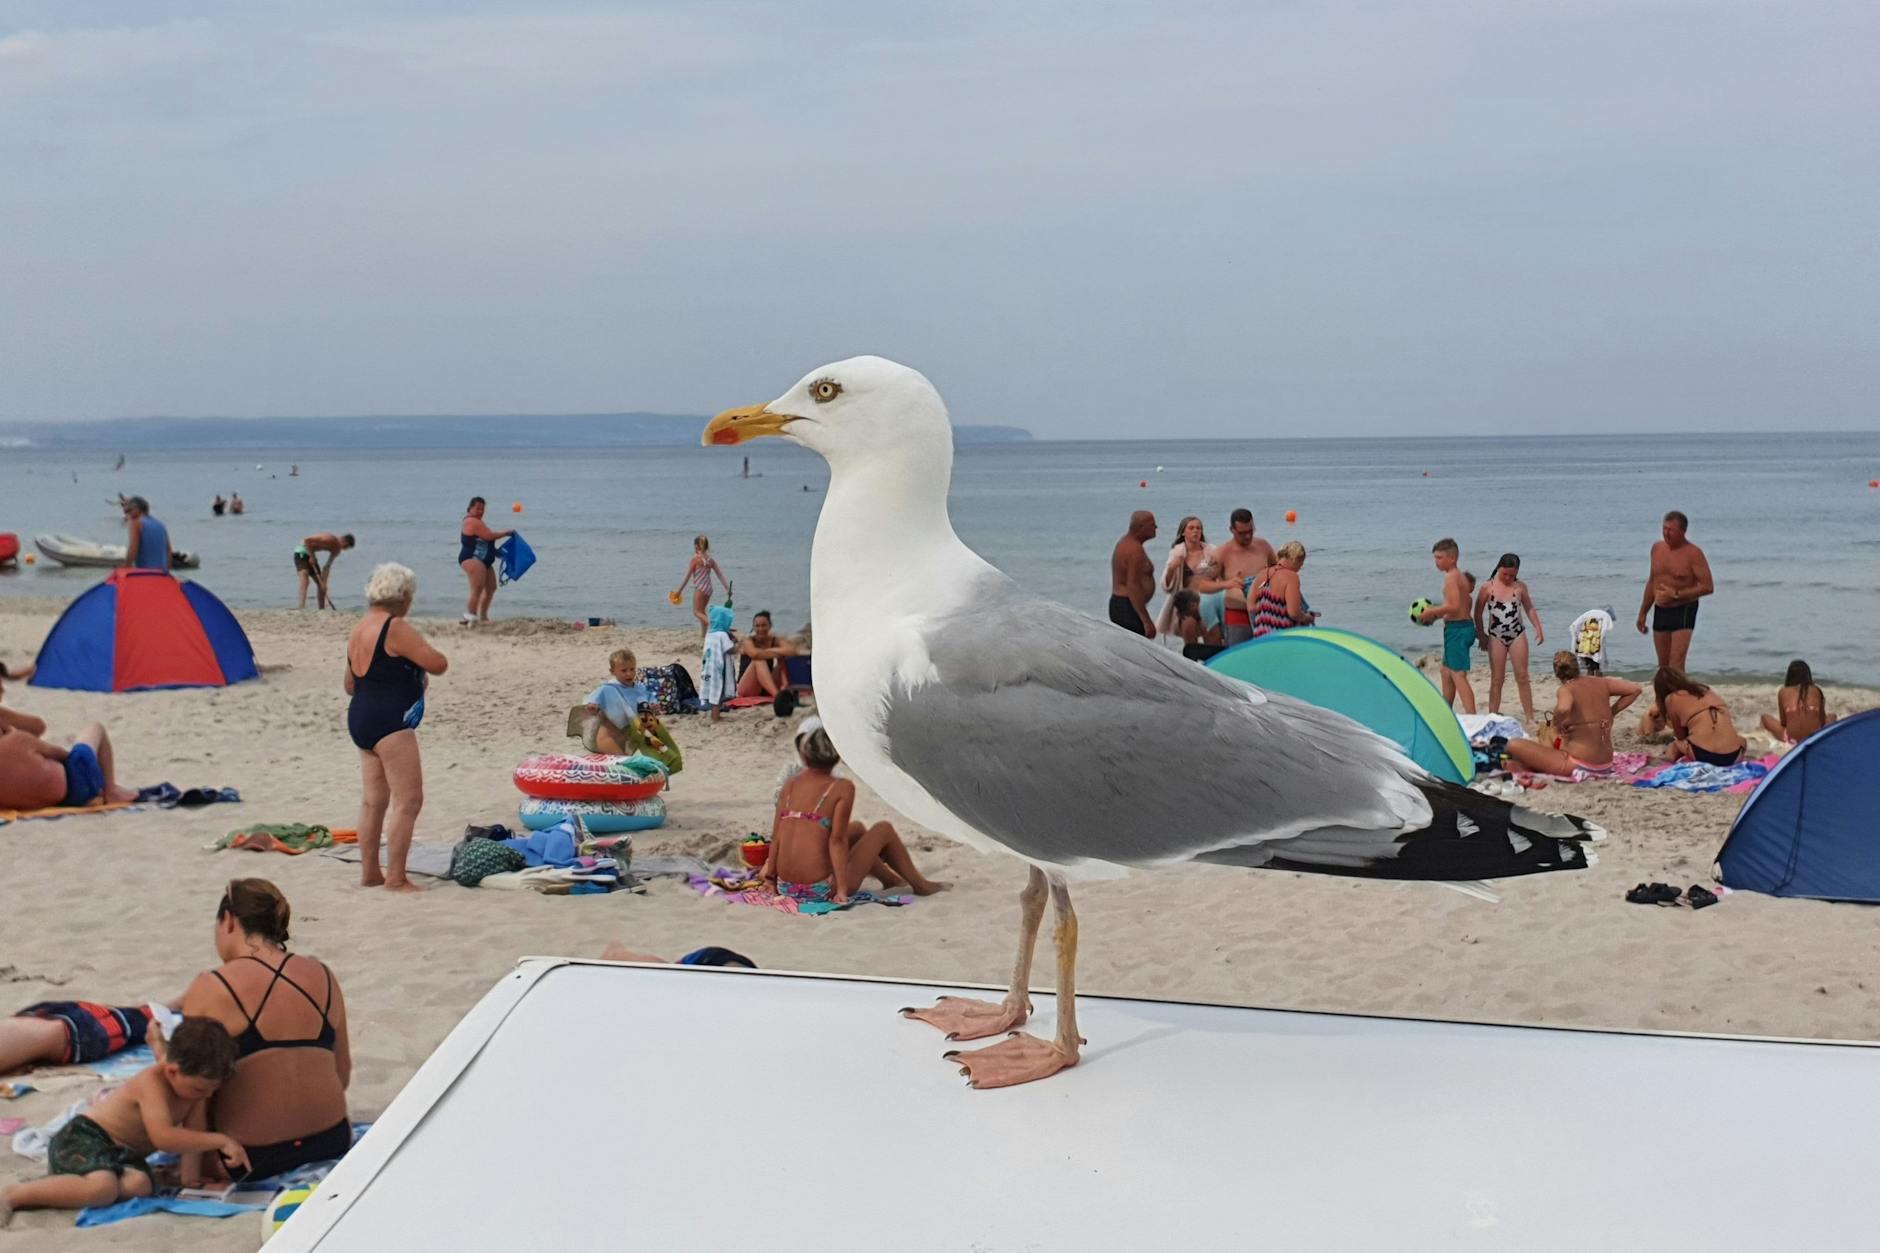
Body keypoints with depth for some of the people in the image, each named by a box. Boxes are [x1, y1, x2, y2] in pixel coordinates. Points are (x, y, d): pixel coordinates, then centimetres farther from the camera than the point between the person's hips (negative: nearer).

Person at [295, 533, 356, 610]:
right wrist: (312, 556, -23)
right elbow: (307, 540, -30)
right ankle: (301, 606, -36)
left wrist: (324, 583, -7)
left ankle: (322, 609, 16)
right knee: (305, 580, -25)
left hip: (310, 554, 9)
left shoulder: (336, 550, 0)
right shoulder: (329, 539, -27)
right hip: (301, 552, -9)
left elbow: (327, 567, 1)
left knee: (321, 583, 9)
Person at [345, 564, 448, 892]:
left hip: (360, 718, 10)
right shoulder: (396, 629, -14)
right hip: (390, 723, -10)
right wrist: (420, 667, 6)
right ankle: (396, 878, -8)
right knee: (409, 801, -7)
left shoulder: (359, 631, 14)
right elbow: (438, 664, -17)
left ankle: (369, 872, 21)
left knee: (374, 799, 16)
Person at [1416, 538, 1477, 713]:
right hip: (1466, 625, 10)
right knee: (1446, 671, 21)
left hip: (1456, 628, -10)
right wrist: (1437, 614, 16)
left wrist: (1432, 612, -14)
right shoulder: (1462, 576, 16)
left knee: (1458, 675, -13)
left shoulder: (1451, 577, -15)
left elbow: (1454, 606, -25)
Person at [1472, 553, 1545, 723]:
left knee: (1522, 677, 3)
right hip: (1496, 637, -1)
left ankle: (1529, 717, 8)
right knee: (1497, 679, 2)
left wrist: (1538, 628, 4)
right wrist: (1481, 635, -2)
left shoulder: (1520, 587, 1)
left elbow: (1529, 609, 12)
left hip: (1517, 634, 1)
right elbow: (1478, 613, 1)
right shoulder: (1488, 587, -5)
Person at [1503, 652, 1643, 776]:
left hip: (1578, 766, -8)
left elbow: (1563, 709, -37)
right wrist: (1611, 713, 13)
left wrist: (1558, 727, -16)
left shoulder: (1567, 689, -13)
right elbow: (1636, 689, 11)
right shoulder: (1599, 683, 5)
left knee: (1514, 745, -9)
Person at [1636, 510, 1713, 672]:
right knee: (1663, 665, 11)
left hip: (1683, 611, -6)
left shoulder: (1693, 553, -11)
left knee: (1676, 664, -16)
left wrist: (1676, 594, -19)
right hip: (1660, 611, 6)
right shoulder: (1657, 548, 8)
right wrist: (1643, 612, 19)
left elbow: (1708, 587, -15)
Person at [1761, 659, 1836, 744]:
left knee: (1765, 717, 23)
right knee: (1831, 716, 32)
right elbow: (1822, 720, 14)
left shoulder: (1783, 692, 3)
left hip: (1791, 740, -1)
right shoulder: (1816, 691, 5)